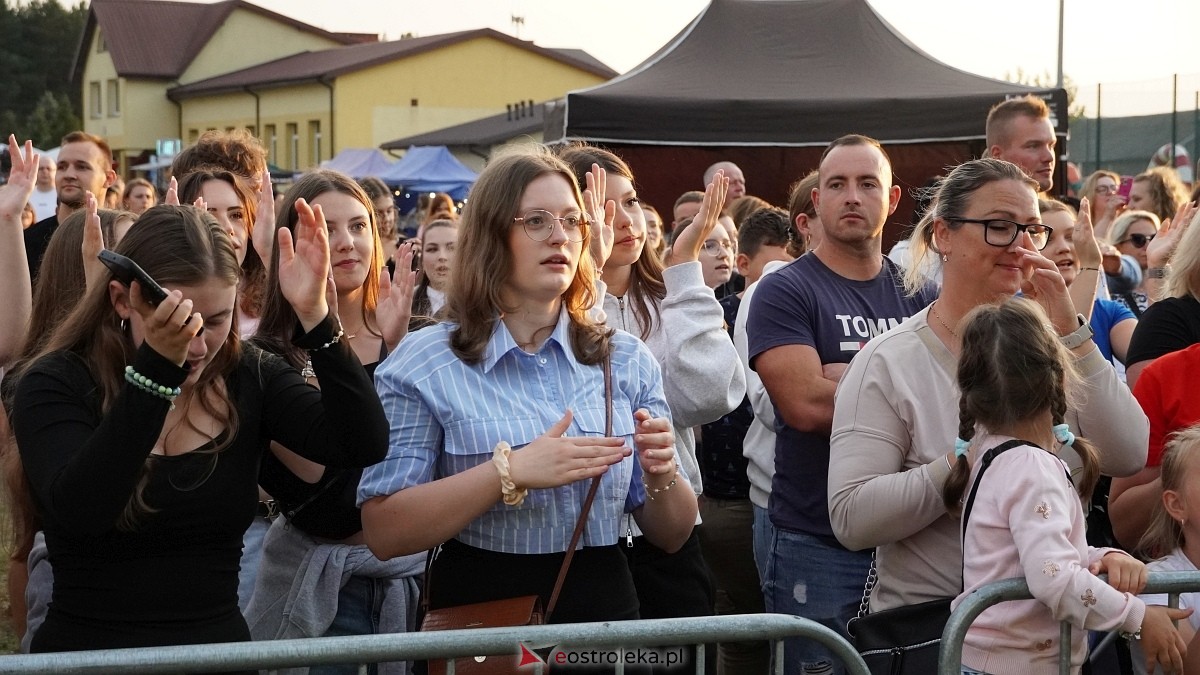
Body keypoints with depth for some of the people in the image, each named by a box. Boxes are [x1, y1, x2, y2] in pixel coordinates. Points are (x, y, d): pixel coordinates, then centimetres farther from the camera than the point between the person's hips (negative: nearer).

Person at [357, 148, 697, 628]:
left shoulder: (627, 360, 6)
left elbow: (671, 536, 10)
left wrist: (661, 475, -11)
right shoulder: (423, 364, -4)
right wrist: (509, 471, -20)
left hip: (606, 609, 1)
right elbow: (383, 534, -10)